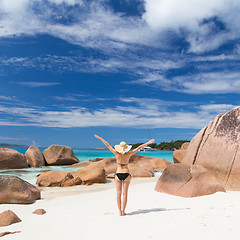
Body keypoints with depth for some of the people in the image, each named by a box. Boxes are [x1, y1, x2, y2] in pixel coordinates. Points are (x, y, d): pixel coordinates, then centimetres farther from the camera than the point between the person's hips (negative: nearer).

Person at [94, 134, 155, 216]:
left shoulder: (117, 154, -9)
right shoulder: (128, 154, -9)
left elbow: (108, 145, -5)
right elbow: (138, 148, -3)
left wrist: (100, 138, 1)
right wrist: (148, 143, 2)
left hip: (118, 174, 0)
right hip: (126, 174, 0)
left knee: (119, 193, 6)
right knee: (125, 193, 4)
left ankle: (120, 211, 7)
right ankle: (123, 211, 6)